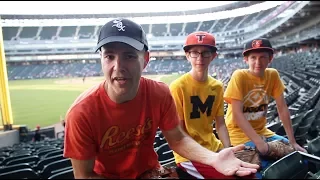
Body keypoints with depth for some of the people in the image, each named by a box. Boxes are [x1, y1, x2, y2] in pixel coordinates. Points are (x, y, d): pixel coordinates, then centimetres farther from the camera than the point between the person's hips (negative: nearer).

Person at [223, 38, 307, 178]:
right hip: (240, 134, -6)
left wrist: (292, 142, -4)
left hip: (262, 132, 6)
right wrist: (258, 141, -27)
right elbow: (237, 114, -22)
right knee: (268, 167, -23)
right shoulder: (239, 76, -18)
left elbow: (282, 109, -1)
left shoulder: (273, 75, -3)